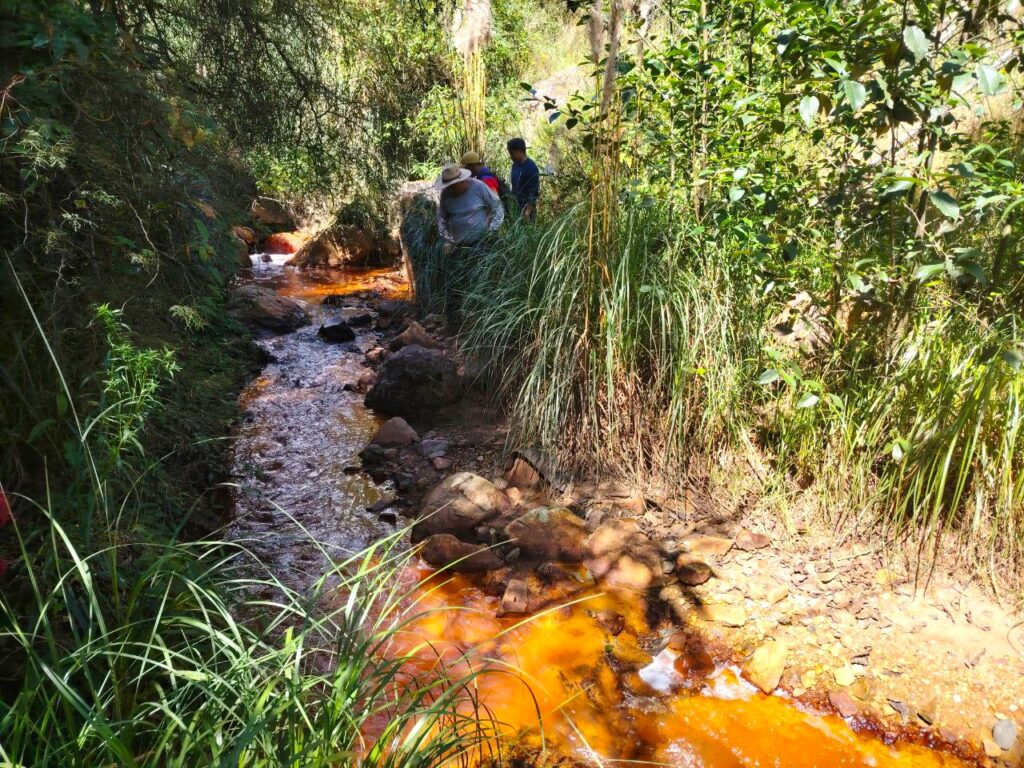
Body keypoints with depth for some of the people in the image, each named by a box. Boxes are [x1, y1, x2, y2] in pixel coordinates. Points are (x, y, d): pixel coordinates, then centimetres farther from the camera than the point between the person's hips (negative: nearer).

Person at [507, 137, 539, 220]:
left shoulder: (531, 168, -16)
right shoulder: (515, 165, 9)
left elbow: (533, 192, -20)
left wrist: (528, 212, -26)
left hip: (526, 207, -8)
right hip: (515, 207, 8)